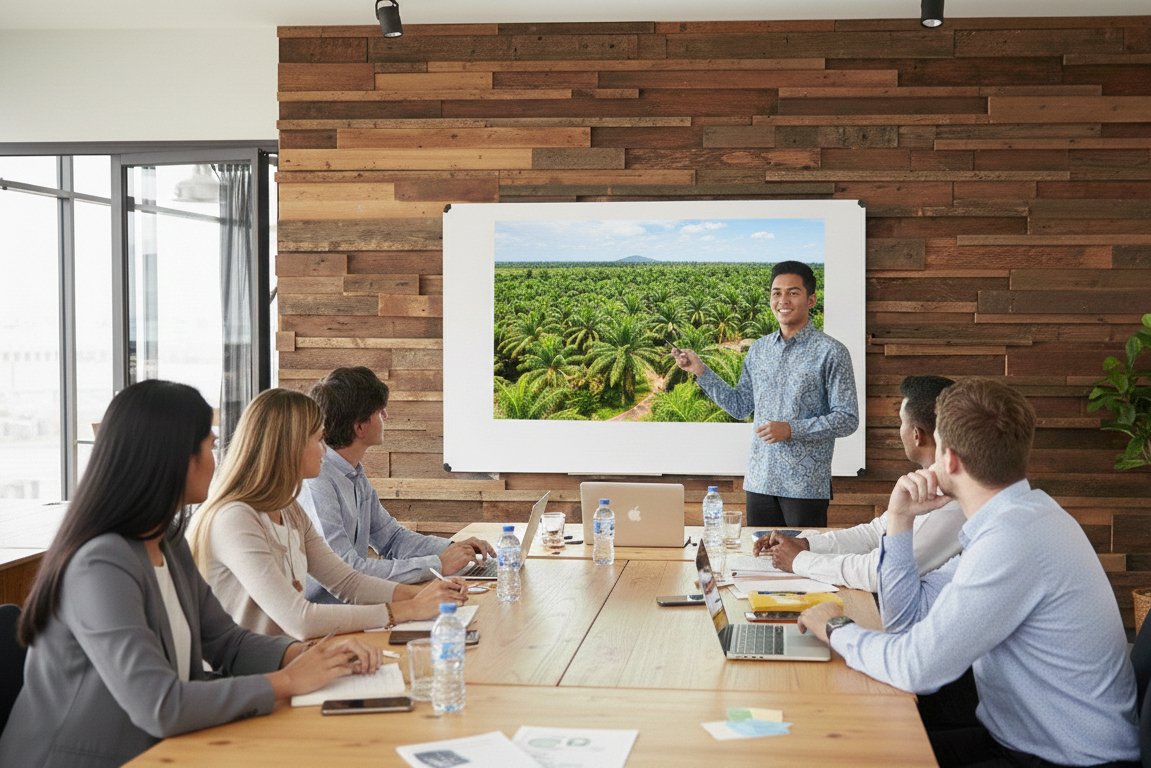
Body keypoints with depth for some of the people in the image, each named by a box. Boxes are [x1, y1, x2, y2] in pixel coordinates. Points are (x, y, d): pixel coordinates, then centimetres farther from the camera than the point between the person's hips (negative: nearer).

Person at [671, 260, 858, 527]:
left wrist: (791, 429, -18)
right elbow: (739, 406, 16)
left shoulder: (831, 352, -6)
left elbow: (847, 419, -8)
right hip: (759, 481, 5)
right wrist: (700, 371, 8)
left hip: (806, 485, -5)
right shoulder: (759, 349, 11)